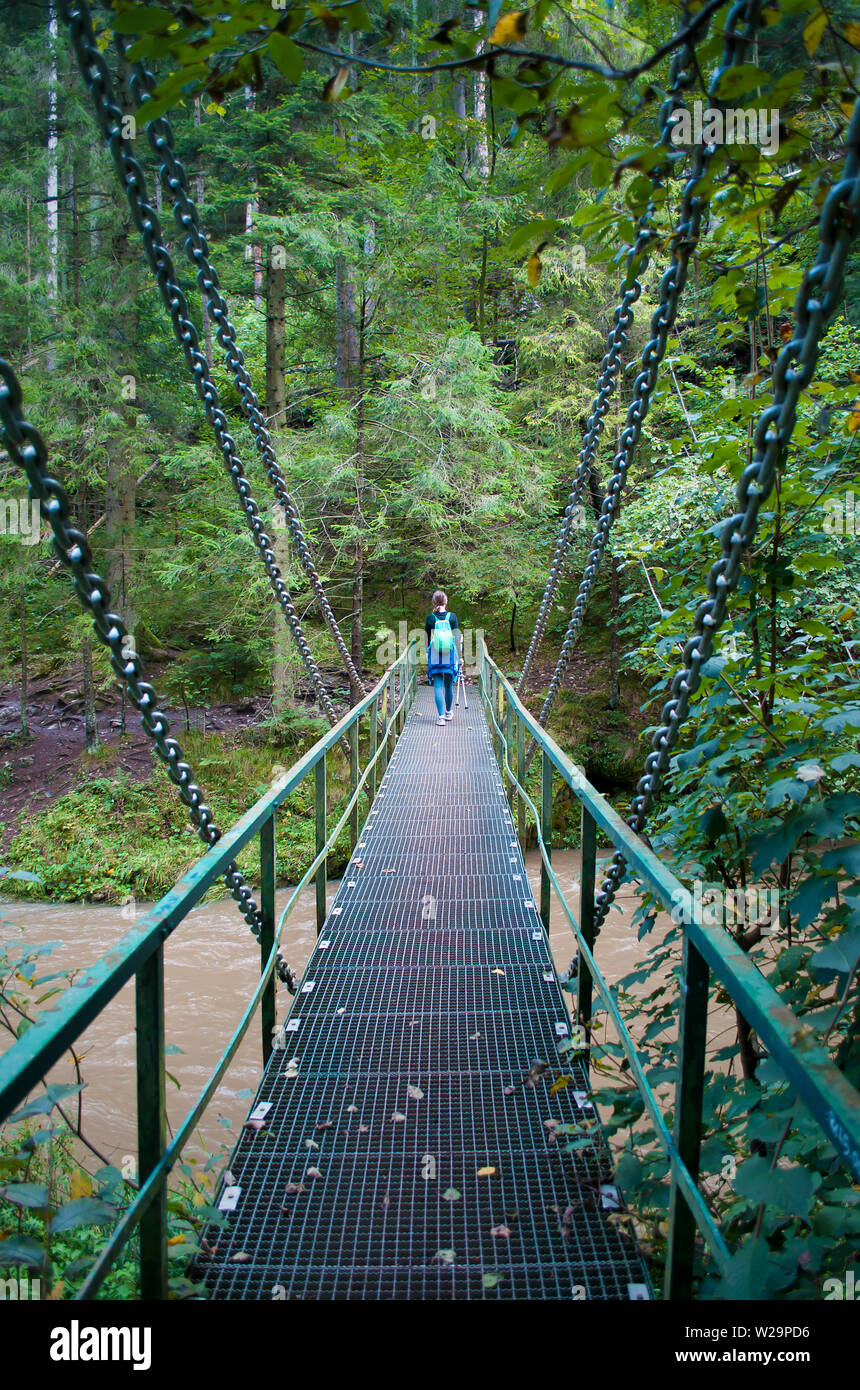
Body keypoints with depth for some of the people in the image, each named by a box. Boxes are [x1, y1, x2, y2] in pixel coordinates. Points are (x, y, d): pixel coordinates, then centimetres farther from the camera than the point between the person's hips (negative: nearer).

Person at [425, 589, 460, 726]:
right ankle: (448, 712, 31)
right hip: (450, 657, 1)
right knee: (448, 685, 15)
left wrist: (427, 652, 20)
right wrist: (459, 657, 5)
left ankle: (441, 716, -7)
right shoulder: (452, 616, -3)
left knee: (438, 686, 0)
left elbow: (427, 638, 5)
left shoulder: (430, 617, -2)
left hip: (434, 657, -1)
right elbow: (456, 638, -2)